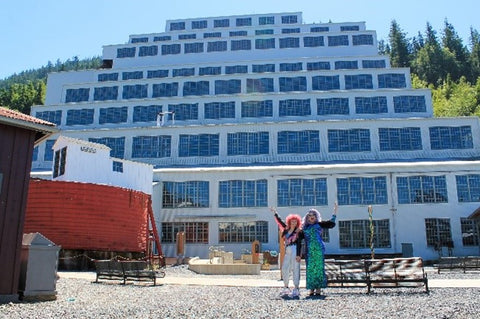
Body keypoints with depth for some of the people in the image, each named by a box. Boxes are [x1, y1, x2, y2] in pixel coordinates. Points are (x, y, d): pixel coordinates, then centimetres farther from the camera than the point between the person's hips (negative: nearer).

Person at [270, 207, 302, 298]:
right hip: (287, 252, 6)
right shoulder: (286, 229, 14)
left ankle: (296, 290, -7)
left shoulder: (298, 232, 1)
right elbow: (280, 221, 26)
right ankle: (286, 288, 18)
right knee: (284, 270, 7)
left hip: (295, 251, -6)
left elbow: (299, 244, -6)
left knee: (295, 269, -7)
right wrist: (275, 213, 30)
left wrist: (298, 255, -15)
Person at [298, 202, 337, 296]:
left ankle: (318, 288, 0)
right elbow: (300, 239, 13)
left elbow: (331, 223, 5)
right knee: (310, 268, 1)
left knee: (319, 267, -3)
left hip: (319, 249, -2)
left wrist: (334, 212, 5)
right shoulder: (304, 227, 15)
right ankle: (311, 289, 6)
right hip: (309, 250, 2)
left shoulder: (319, 224, 10)